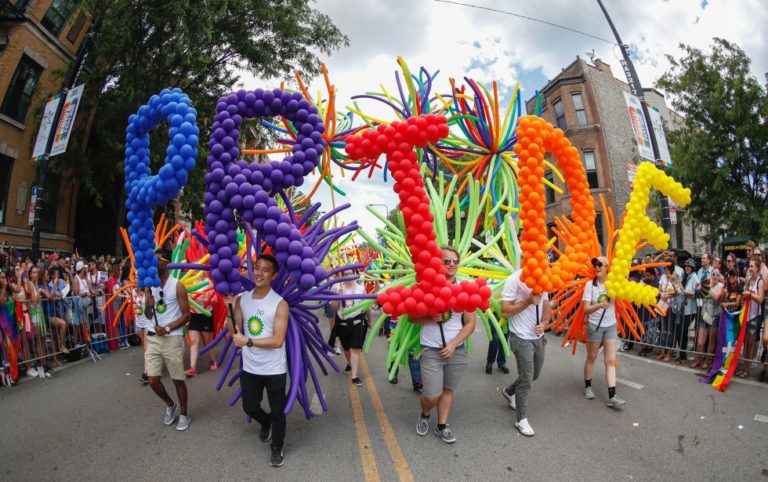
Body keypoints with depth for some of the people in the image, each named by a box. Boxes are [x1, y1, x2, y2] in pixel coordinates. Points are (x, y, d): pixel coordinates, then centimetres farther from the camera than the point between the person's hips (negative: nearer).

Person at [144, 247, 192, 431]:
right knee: (153, 380, 4)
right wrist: (148, 306, -12)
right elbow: (148, 316, 9)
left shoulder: (177, 286, -8)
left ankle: (184, 414, 25)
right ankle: (170, 405, 32)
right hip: (153, 338, 5)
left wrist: (167, 328, -18)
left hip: (172, 338, -4)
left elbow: (186, 315, -8)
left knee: (178, 380, 6)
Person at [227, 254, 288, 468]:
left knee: (277, 412, 10)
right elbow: (234, 334, -1)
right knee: (249, 407, 21)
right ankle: (265, 422, 54)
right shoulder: (242, 299, -1)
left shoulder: (279, 304, -16)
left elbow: (277, 340, -20)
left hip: (274, 370, -4)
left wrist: (247, 341, -21)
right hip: (250, 368, 4)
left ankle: (277, 449, 36)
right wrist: (230, 308, -12)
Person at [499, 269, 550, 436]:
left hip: (538, 337, 7)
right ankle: (521, 420, 17)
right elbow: (505, 312, -19)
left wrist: (544, 323, -9)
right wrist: (528, 301, -25)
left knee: (534, 374, 20)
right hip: (522, 338, -7)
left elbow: (546, 306, 10)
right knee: (526, 378, 0)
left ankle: (509, 392, 45)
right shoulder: (514, 280, -19)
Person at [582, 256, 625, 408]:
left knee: (611, 361, 0)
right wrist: (600, 305, -34)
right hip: (595, 326, -2)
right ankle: (588, 387, 30)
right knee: (591, 358, 13)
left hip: (611, 326, 2)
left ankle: (612, 397, 1)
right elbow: (586, 309, -16)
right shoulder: (590, 284, -11)